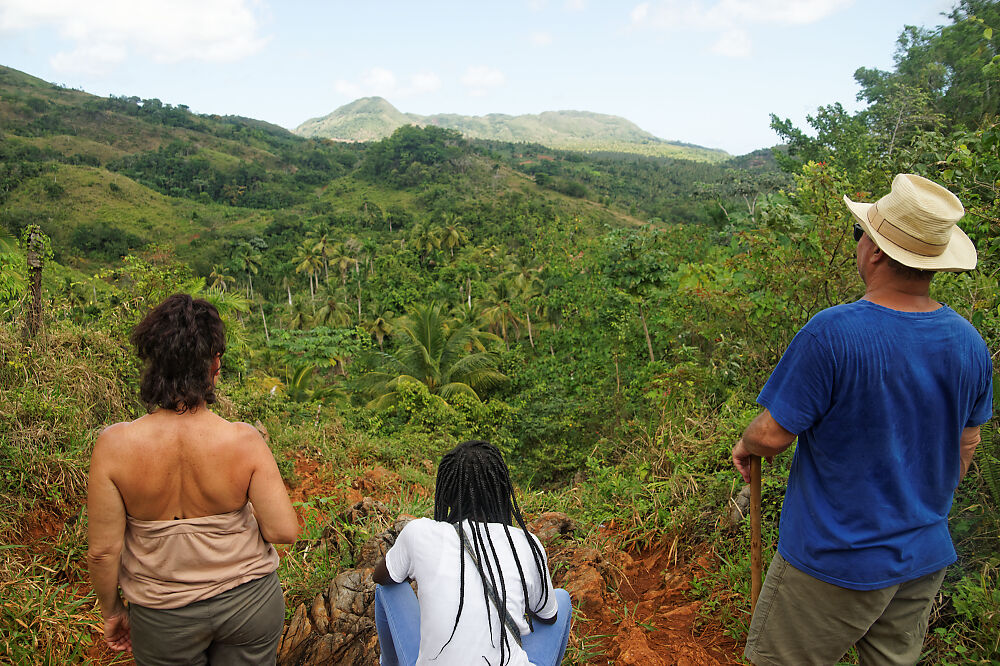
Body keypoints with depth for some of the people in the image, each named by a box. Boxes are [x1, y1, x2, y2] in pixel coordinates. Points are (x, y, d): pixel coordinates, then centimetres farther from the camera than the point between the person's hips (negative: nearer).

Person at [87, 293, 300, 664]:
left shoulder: (115, 446, -20)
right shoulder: (244, 441, -22)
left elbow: (103, 550, -12)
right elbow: (283, 530, -18)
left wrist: (112, 611, 5)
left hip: (163, 619, 1)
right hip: (249, 602, 0)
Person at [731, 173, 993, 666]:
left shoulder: (831, 334, -26)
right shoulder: (970, 343, -5)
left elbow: (773, 434, -20)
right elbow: (965, 446, 8)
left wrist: (745, 446, 3)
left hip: (836, 561, -6)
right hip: (926, 559, 7)